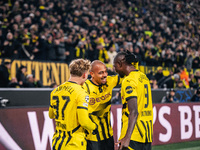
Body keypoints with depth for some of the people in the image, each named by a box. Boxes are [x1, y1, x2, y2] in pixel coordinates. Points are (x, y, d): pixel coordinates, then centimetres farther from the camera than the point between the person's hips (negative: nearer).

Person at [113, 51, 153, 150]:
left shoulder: (129, 81, -13)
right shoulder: (144, 77, 14)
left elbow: (134, 112, -24)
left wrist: (127, 138, -31)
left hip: (134, 134, -9)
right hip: (147, 134, 9)